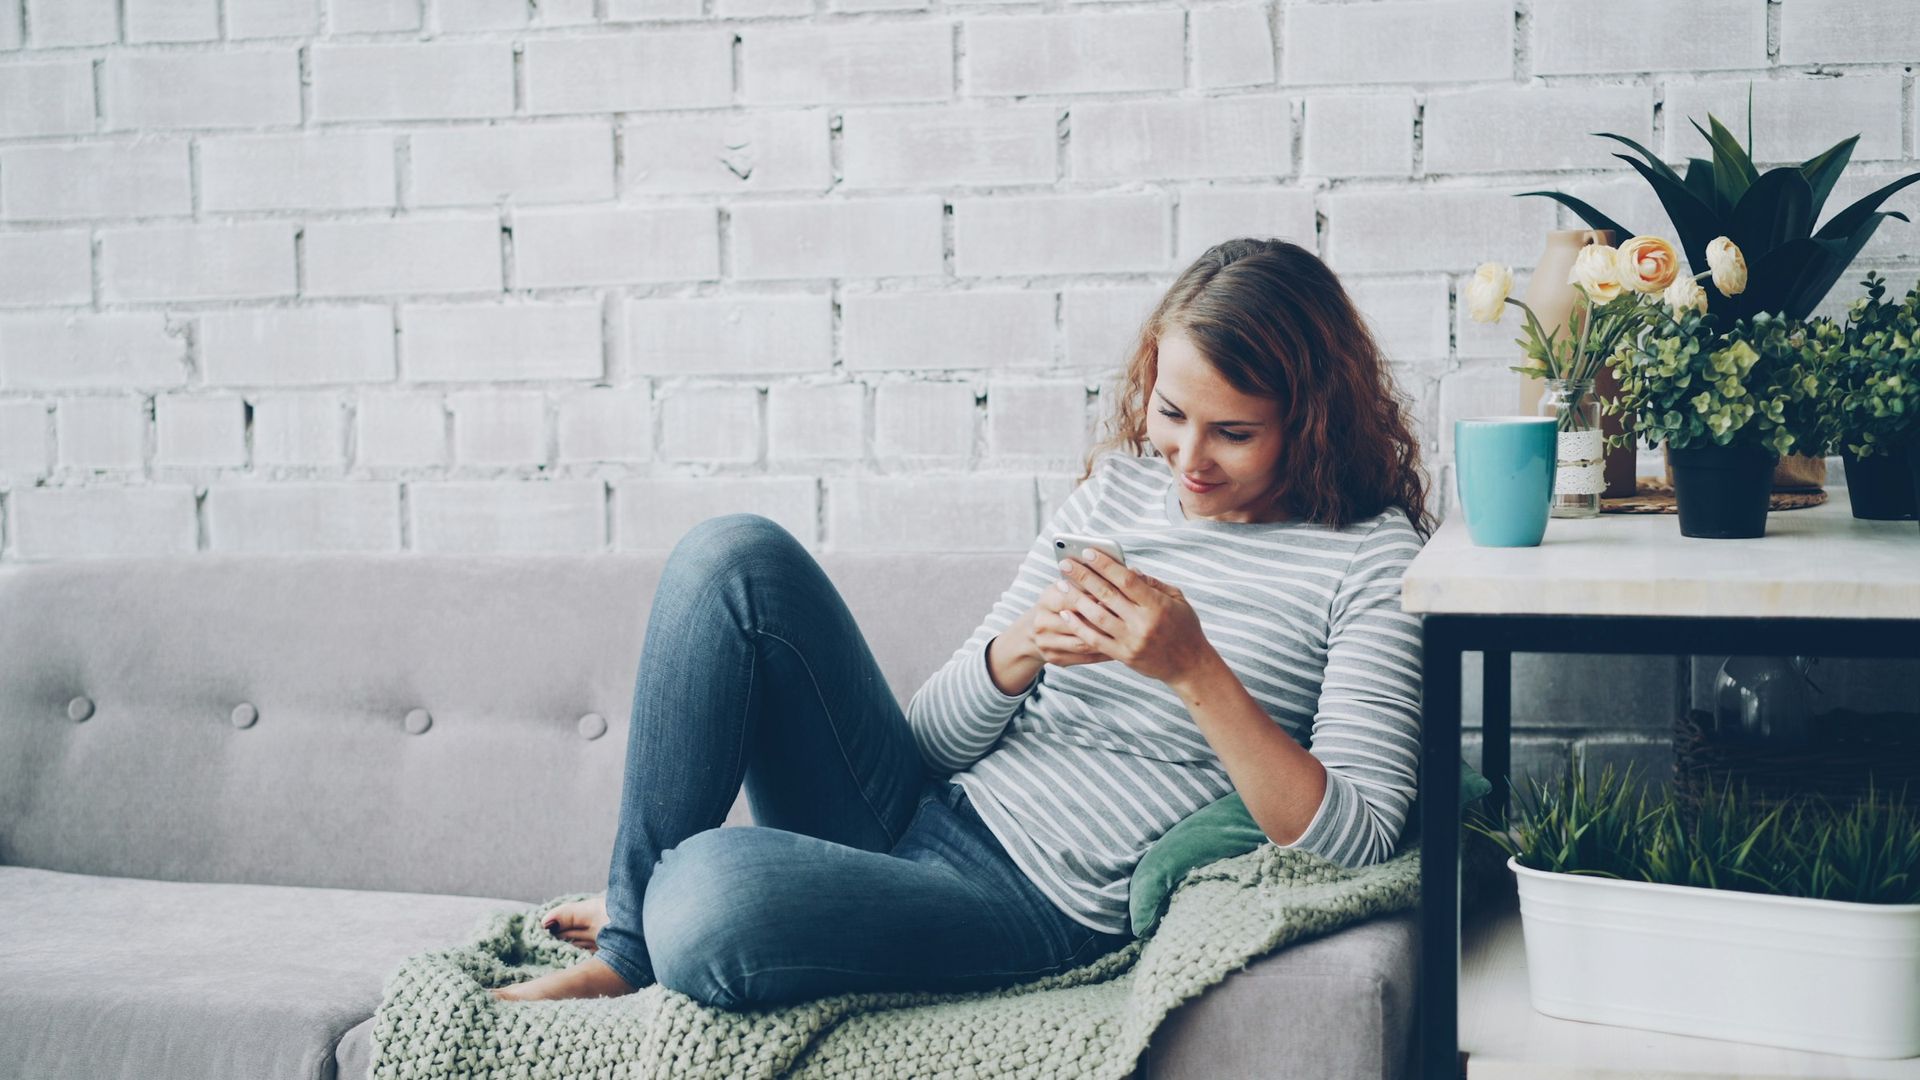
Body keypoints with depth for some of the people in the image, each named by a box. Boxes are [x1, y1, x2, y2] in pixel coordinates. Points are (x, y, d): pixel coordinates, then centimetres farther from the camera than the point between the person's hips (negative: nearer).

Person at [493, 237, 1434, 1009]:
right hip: (914, 813, 7)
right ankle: (630, 934, -6)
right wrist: (1018, 652, -14)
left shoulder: (1373, 556, -5)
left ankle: (637, 925, 5)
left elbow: (1358, 842, -15)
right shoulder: (1121, 483, 11)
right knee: (736, 555, -13)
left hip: (1042, 909, -7)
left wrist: (1196, 671, -24)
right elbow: (938, 739, 9)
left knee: (704, 900, -34)